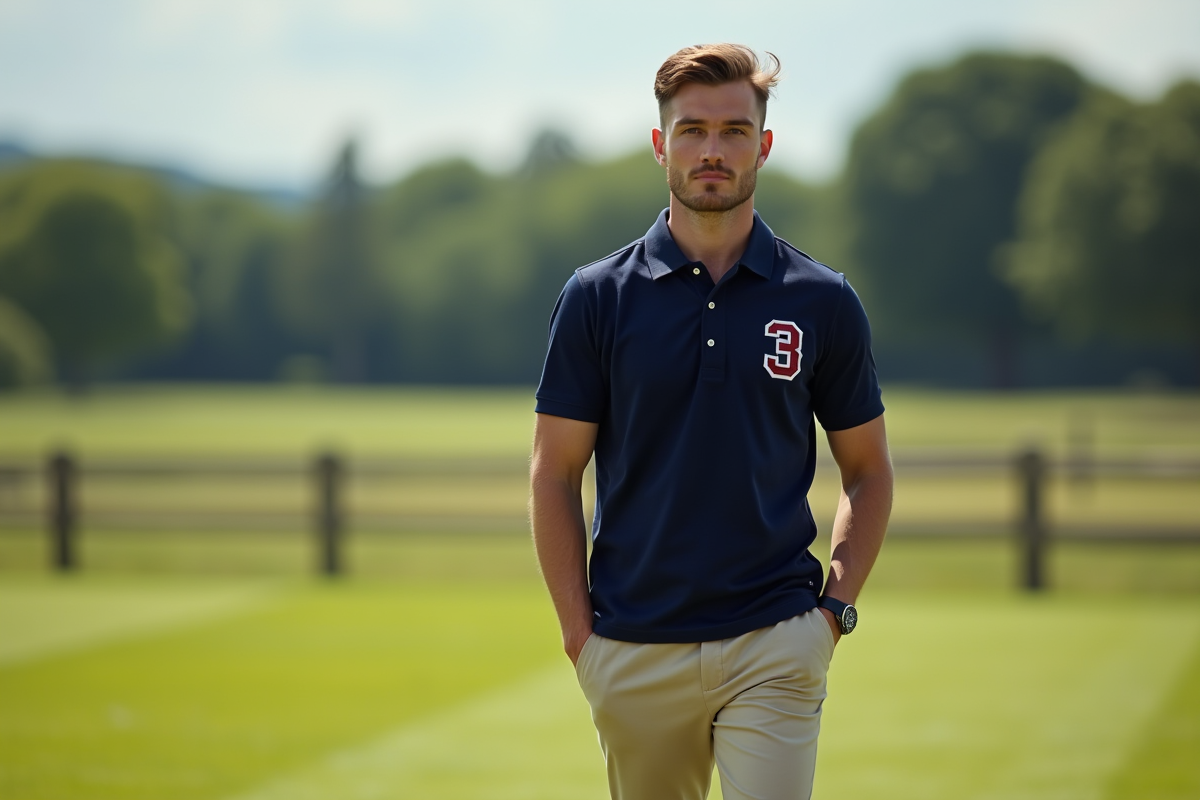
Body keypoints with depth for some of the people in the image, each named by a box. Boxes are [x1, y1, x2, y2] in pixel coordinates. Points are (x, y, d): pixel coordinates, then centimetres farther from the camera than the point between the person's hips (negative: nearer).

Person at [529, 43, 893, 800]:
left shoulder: (823, 300, 3)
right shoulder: (598, 296, 2)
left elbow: (868, 469, 11)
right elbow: (555, 473, 4)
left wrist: (835, 608, 1)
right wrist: (579, 629, -2)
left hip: (773, 650, -1)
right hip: (634, 653, 1)